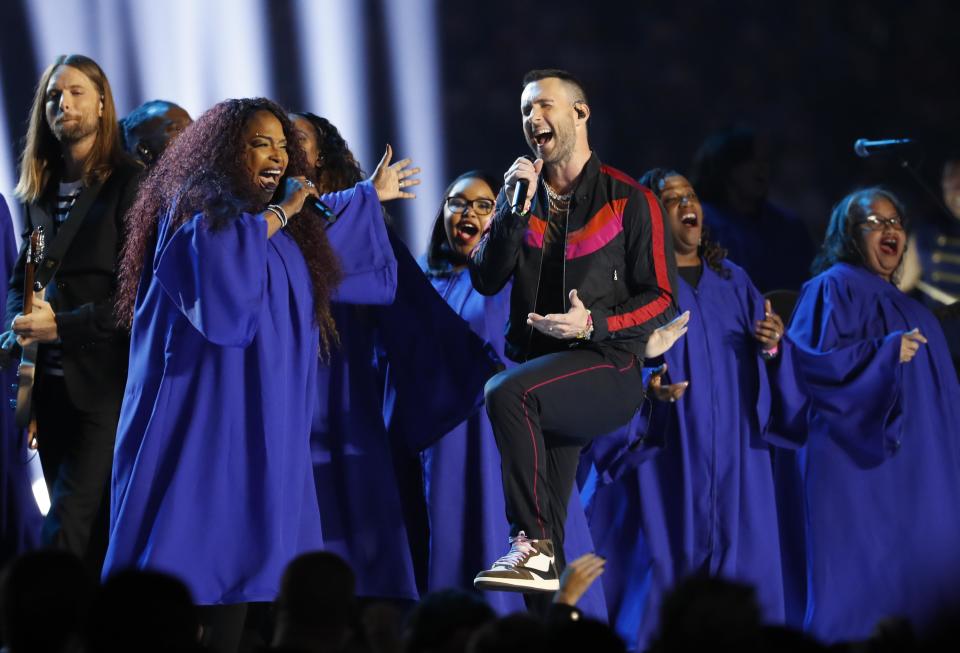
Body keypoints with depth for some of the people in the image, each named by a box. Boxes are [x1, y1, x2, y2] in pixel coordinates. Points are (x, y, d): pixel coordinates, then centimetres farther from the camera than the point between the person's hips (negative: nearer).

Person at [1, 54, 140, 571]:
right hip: (50, 384, 6)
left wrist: (62, 326, -16)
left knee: (67, 532, -14)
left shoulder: (130, 185, -4)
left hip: (103, 383, -6)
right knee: (90, 533, 10)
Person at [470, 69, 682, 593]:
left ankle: (532, 544, -31)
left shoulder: (628, 200, 1)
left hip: (606, 367, -6)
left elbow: (662, 298, -1)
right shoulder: (521, 194, 15)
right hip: (541, 376, 6)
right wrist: (516, 209, -10)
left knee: (507, 392, -33)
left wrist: (594, 325, -16)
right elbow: (486, 280, 2)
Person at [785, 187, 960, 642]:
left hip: (915, 468, 8)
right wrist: (886, 352, -21)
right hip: (859, 463, -8)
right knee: (861, 586, -11)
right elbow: (813, 358, -17)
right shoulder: (833, 288, -3)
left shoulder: (911, 311, 23)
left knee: (914, 576, 4)